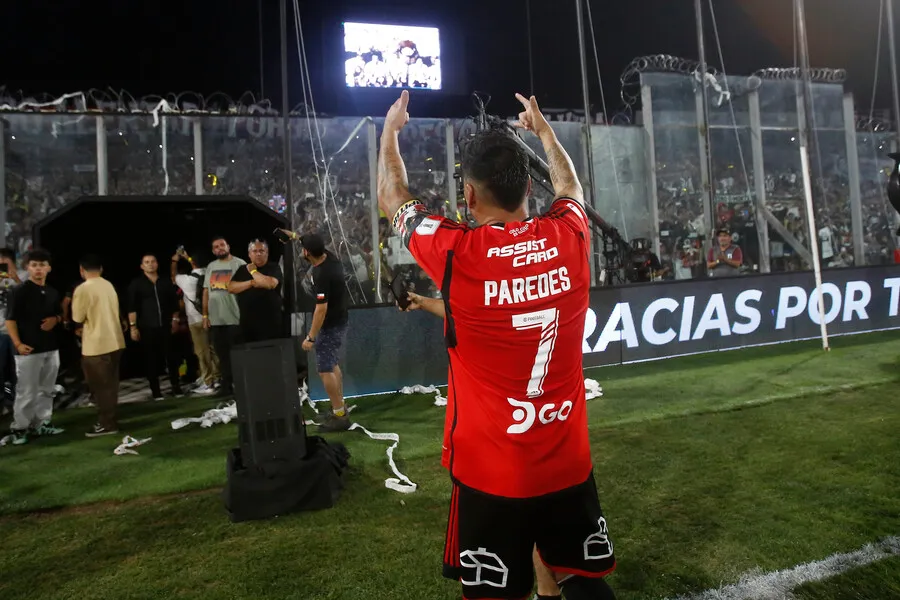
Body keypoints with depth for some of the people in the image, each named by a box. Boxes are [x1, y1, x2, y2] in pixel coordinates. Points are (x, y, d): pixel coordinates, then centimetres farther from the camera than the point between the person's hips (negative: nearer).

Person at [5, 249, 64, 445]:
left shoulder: (53, 293, 10)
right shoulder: (20, 291, -7)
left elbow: (60, 314, 22)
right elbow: (10, 320, -9)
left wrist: (55, 320, -2)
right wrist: (18, 344, -18)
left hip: (51, 348, 6)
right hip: (29, 350, -6)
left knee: (46, 390, 14)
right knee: (26, 392, -1)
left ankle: (43, 423, 25)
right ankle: (19, 428, 11)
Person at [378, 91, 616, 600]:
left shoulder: (456, 253, -18)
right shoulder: (570, 237, -8)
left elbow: (394, 197, 3)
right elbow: (570, 187, 17)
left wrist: (391, 129, 20)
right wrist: (542, 127, 33)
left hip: (491, 472, -3)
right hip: (569, 462, 4)